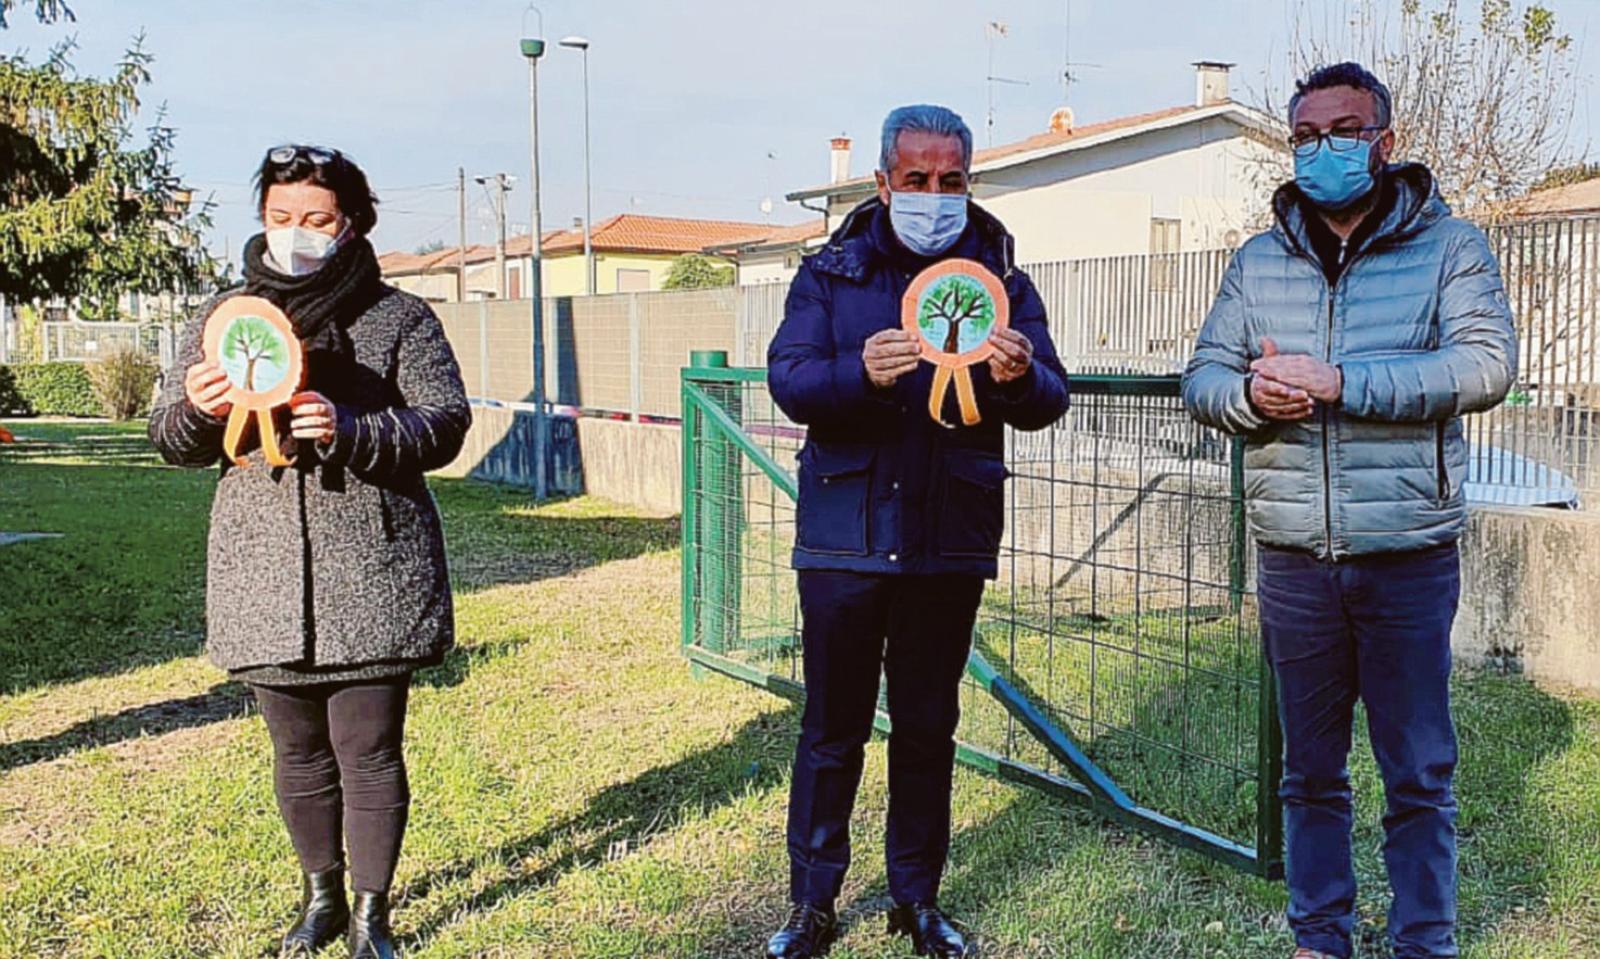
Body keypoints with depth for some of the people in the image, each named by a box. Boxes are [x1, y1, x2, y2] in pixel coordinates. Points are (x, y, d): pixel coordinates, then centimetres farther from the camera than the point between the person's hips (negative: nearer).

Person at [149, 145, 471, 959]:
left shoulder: (400, 320, 1)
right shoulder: (223, 318, 10)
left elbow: (445, 424, -7)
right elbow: (170, 439, 11)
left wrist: (350, 430, -23)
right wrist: (195, 410, -13)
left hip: (372, 578, -3)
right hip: (264, 578, 3)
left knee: (368, 751, 1)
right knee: (298, 751, 14)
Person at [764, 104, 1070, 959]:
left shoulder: (1002, 280, 6)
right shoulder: (831, 273, 4)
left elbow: (1048, 403, -2)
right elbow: (787, 378, -9)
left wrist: (1022, 378, -26)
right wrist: (860, 372, -29)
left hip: (950, 544, 1)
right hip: (844, 540, -1)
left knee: (928, 727, 12)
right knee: (832, 727, 6)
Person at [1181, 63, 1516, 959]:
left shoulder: (1450, 246, -1)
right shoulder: (1259, 262, 9)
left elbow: (1487, 365, -15)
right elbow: (1202, 378, 5)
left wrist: (1337, 382, -22)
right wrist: (1251, 392, -19)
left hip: (1410, 557, -3)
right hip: (1295, 560, 3)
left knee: (1420, 775, 7)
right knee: (1311, 772, 14)